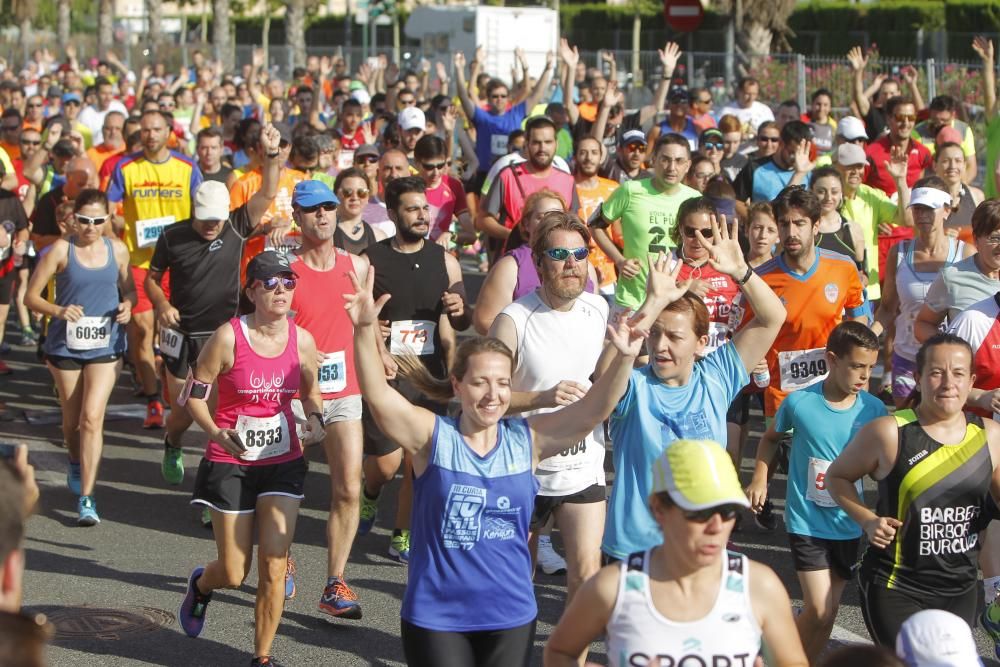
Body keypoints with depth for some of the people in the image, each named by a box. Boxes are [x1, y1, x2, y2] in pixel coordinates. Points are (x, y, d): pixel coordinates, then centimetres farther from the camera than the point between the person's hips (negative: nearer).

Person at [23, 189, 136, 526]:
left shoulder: (117, 249, 1)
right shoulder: (61, 249, -7)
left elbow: (129, 288, 15)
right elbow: (31, 297, -6)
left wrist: (127, 305, -8)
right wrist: (59, 311, -25)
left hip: (106, 346, 0)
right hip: (65, 344, 0)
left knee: (92, 417, -13)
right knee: (72, 419, 14)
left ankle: (86, 498, -11)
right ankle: (75, 463, 48)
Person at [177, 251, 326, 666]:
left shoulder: (302, 341, -3)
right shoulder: (228, 338, -14)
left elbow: (311, 393, 13)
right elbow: (195, 394, -9)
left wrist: (315, 420, -9)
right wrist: (215, 433, -26)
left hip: (282, 463, 3)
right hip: (230, 464, -2)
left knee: (274, 565, -5)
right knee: (234, 574, 4)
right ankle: (201, 584, 42)